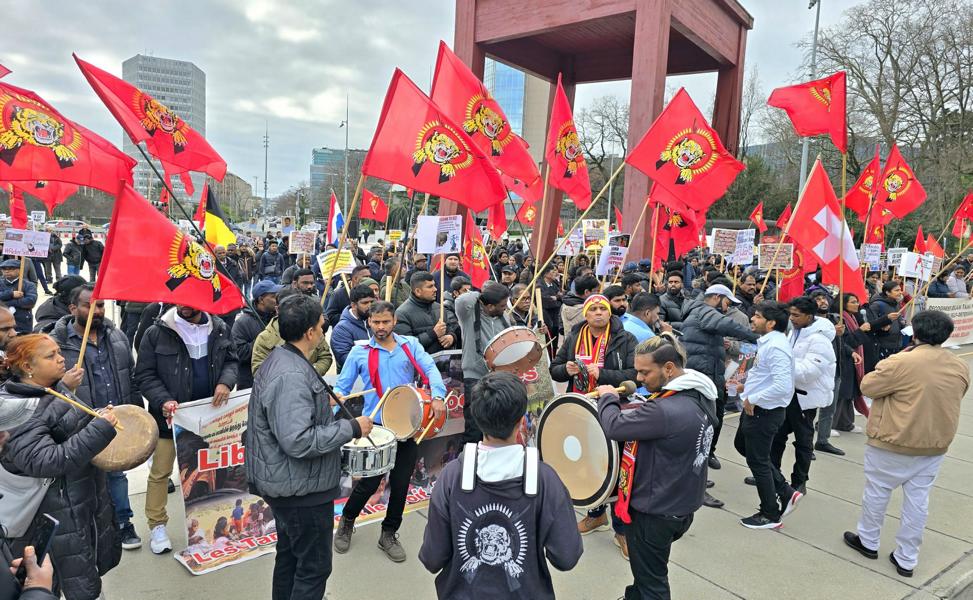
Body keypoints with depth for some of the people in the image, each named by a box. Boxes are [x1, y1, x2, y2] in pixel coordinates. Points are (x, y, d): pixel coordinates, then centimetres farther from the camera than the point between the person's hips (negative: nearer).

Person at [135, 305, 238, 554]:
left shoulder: (219, 329, -3)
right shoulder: (157, 333, -12)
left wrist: (225, 382, -13)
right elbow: (144, 374, -9)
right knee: (160, 472, 9)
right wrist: (163, 400, -24)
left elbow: (231, 360, 8)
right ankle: (157, 525, 28)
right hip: (170, 415, -3)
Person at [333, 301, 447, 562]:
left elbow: (429, 368, -8)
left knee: (401, 483, 9)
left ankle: (389, 534, 29)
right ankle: (347, 521, 33)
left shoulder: (410, 344, 4)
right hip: (375, 426, -2)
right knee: (370, 482, 4)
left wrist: (438, 396, -26)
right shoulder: (359, 353, 1)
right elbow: (342, 386, 3)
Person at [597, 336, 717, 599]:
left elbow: (614, 427, -28)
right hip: (683, 504, 9)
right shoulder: (699, 395, -2)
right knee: (649, 569, 29)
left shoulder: (666, 410, -32)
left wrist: (608, 398, -11)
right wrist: (625, 404, -3)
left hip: (654, 511, -9)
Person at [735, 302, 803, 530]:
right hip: (755, 408, 11)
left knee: (757, 460, 5)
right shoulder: (768, 342, 6)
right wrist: (748, 385, 10)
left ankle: (771, 515, 23)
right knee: (742, 445, 24)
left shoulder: (776, 347, -25)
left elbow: (782, 386, -33)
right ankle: (786, 492, 28)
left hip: (765, 412, -11)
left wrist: (752, 399, -24)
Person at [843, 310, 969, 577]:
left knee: (877, 491, 14)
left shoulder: (901, 362, -23)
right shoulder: (961, 367, -1)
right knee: (918, 500, 13)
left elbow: (868, 387, -11)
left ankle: (868, 541, 31)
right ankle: (906, 559, 21)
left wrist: (885, 367, 1)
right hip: (935, 445, 6)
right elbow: (946, 399, 14)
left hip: (894, 444, -5)